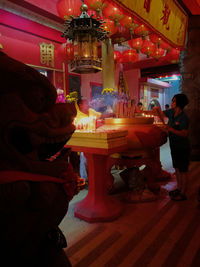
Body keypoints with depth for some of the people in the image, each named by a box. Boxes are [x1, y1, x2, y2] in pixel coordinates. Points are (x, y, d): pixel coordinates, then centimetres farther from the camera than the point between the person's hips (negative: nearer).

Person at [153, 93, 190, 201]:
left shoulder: (183, 118, -20)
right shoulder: (171, 112, 2)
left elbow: (184, 134, -25)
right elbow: (161, 113, 20)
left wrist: (171, 129, -32)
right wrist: (157, 110, 0)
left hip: (182, 147, -8)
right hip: (174, 146, 8)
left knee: (183, 170, 3)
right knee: (177, 168, 18)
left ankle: (183, 193, 15)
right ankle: (179, 188, 34)